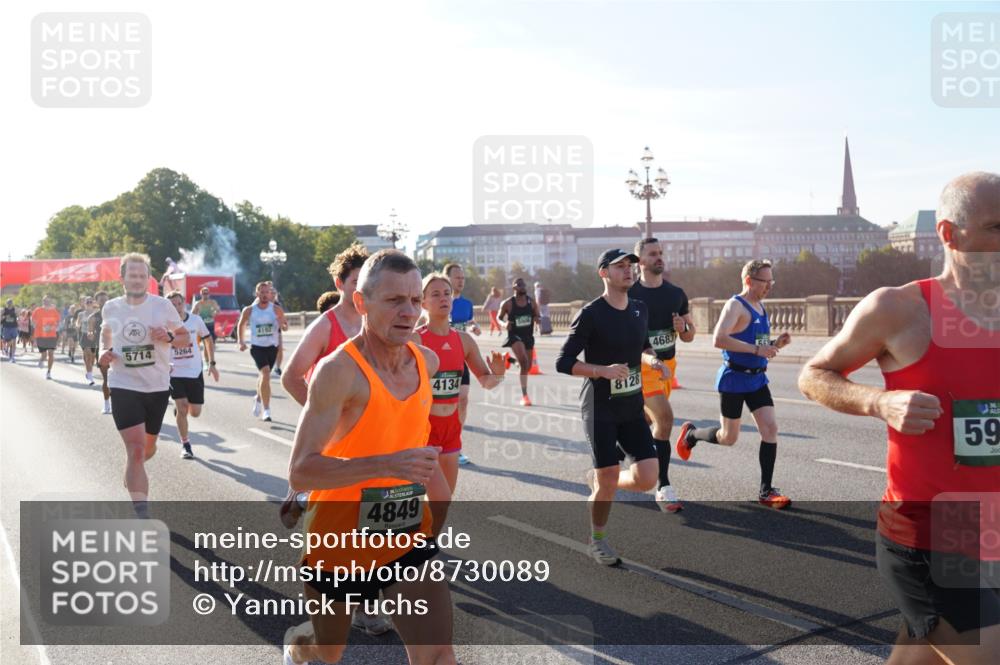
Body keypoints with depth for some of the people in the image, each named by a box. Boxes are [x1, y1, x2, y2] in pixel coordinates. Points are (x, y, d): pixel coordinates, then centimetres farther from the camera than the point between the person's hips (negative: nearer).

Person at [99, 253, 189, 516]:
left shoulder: (162, 305, -6)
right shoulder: (110, 308, 0)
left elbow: (186, 337, 3)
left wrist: (168, 337, -18)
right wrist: (104, 352, 2)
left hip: (157, 388, 2)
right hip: (124, 386, -2)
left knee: (148, 448, 19)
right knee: (136, 450, -15)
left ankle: (132, 474, 54)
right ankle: (142, 515, -15)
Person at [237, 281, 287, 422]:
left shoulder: (276, 309, -3)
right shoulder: (249, 310, -3)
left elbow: (286, 327, 2)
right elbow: (241, 325, 13)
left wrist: (282, 324, -21)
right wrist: (241, 342, 3)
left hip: (272, 347, 2)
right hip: (257, 347, -2)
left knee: (264, 375, 19)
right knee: (265, 373, -21)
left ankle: (258, 398, 50)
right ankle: (266, 410, -19)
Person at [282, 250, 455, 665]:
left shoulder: (427, 361, -3)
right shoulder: (339, 371, -23)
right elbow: (300, 473, -29)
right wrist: (387, 464, -40)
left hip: (409, 538, 4)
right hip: (339, 542, -4)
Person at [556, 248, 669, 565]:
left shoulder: (640, 309, 7)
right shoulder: (591, 314, -12)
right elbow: (563, 363, -13)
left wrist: (652, 360, 1)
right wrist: (603, 370, -26)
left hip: (632, 408, 6)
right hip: (600, 409, -6)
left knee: (647, 478, -4)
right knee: (608, 484, -3)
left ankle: (598, 479, 26)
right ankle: (597, 540, 24)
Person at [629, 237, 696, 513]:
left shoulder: (676, 293, 5)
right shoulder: (628, 294, -10)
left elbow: (689, 336, 10)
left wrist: (683, 328, -11)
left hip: (668, 364, 6)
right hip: (640, 365, -6)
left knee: (646, 420, 17)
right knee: (665, 417, -20)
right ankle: (663, 487, -12)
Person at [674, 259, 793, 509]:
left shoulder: (760, 307, 13)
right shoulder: (735, 305, -14)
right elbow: (719, 339, -28)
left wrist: (775, 344, 4)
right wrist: (757, 349, -29)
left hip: (757, 378, 7)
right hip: (734, 378, -7)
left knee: (770, 428, -5)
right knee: (728, 438, 4)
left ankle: (766, 491, 2)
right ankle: (690, 434, 34)